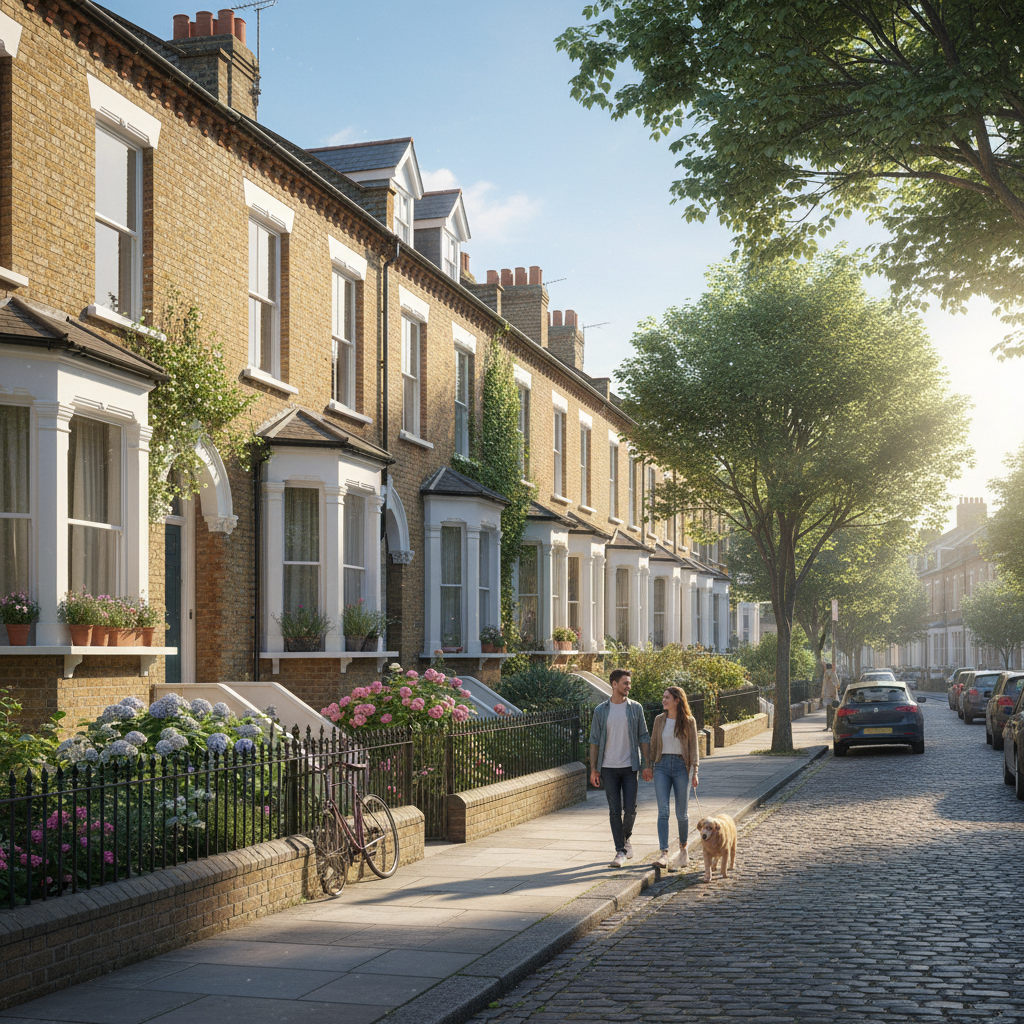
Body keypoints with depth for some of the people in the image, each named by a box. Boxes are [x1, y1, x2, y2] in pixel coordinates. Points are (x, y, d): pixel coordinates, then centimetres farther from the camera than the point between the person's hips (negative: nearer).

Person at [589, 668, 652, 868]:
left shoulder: (635, 708, 4)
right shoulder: (601, 711, 3)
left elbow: (644, 738, 5)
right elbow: (594, 741, 5)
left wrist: (647, 766, -1)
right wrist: (593, 769, 0)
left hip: (630, 767, 0)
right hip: (609, 767, 0)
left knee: (630, 808, -4)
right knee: (614, 810, -1)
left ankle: (625, 838, 24)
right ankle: (620, 851, 5)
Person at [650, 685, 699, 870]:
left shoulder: (689, 721, 1)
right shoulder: (659, 720, 7)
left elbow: (694, 747, 2)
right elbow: (653, 745, 12)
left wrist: (695, 772, -4)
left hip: (681, 766, -1)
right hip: (662, 766, 1)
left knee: (681, 812, 5)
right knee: (663, 811, -10)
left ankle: (683, 847, 29)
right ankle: (664, 853, -14)